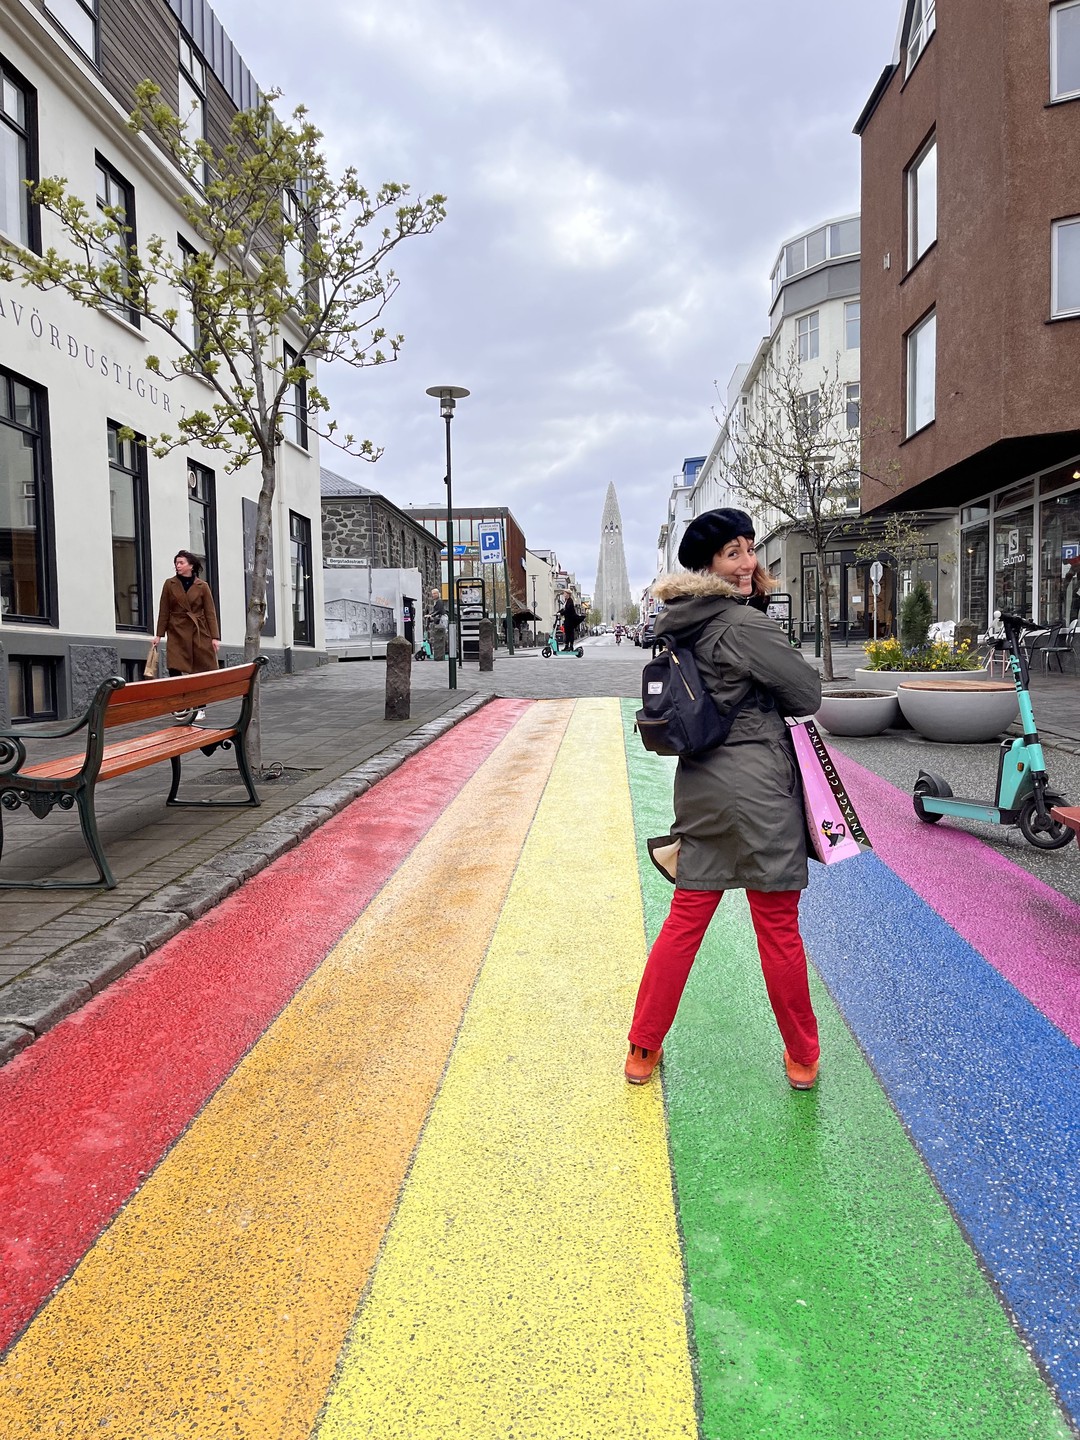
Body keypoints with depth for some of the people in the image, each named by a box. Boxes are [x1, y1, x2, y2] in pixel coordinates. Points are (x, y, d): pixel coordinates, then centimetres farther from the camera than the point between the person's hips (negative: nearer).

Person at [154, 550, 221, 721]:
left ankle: (200, 708, 12)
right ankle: (182, 707, 0)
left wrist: (215, 637, -5)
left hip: (199, 633, 0)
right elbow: (164, 611, 6)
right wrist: (159, 634, 2)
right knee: (174, 669, -11)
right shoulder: (170, 584, 5)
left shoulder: (202, 586, 2)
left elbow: (210, 613, 1)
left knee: (200, 671, 0)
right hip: (177, 632, 0)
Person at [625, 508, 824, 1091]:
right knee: (779, 930, 8)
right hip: (758, 790, -7)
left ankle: (642, 1051, 23)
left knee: (684, 920, 15)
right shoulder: (745, 624, -15)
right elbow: (807, 694, -8)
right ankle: (802, 1058, 26)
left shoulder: (682, 624, 9)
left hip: (701, 789, 7)